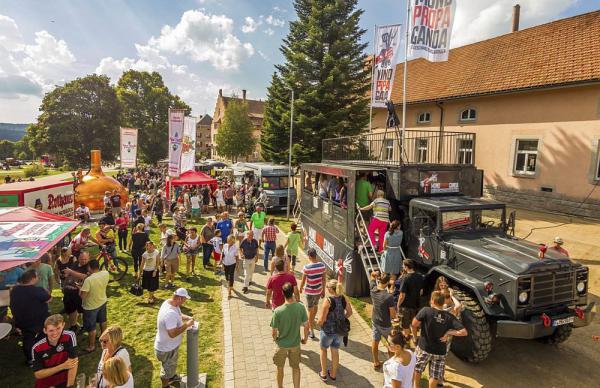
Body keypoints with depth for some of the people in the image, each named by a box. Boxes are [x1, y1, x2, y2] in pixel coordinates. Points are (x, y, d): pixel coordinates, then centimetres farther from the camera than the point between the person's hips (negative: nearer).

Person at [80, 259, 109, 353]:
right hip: (102, 302, 6)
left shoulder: (88, 280, -33)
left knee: (91, 328, 13)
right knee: (102, 321, 29)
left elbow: (82, 296, -26)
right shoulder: (106, 273, -16)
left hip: (91, 306, -6)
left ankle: (91, 346, 30)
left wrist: (80, 289, -6)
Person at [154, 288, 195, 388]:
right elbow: (172, 334, -38)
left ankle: (172, 377, 58)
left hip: (170, 345, 9)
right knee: (167, 368, 18)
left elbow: (178, 315, 10)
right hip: (167, 348, -9)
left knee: (171, 364, 34)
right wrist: (187, 325, -29)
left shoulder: (169, 302, -9)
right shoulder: (170, 313, -40)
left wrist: (187, 317, -7)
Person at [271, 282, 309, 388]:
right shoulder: (301, 307, -21)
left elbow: (274, 331, -18)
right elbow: (306, 325, -10)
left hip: (282, 344, -1)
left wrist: (275, 339, 6)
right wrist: (305, 338, 9)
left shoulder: (278, 311, -29)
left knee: (280, 368, 24)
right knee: (296, 367, 23)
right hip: (296, 344, 2)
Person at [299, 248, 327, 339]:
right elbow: (324, 279, 0)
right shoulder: (322, 265, -10)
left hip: (310, 291, -5)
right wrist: (323, 290, 12)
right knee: (315, 305, 30)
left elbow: (303, 280, -12)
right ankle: (312, 320, 57)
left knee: (310, 310, 9)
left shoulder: (307, 267, -24)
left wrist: (301, 288, 7)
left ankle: (312, 332, 17)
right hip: (319, 290, 5)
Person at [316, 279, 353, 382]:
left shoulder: (328, 301, -26)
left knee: (323, 349, 22)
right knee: (335, 351, 22)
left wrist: (318, 323, -2)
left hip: (328, 331, -4)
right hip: (340, 330, 4)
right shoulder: (343, 298, -9)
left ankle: (324, 374, 32)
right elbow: (349, 312, 6)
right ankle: (333, 374, 37)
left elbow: (321, 320, -23)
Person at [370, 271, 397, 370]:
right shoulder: (389, 297, -30)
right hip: (385, 324, -5)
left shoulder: (373, 290, -13)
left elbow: (372, 276, 9)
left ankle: (376, 363, 34)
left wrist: (374, 274, -7)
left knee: (375, 342, 18)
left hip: (375, 321, 5)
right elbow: (393, 315, -19)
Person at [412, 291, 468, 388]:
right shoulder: (449, 317, -12)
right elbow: (464, 332, -18)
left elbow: (414, 325, -17)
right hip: (440, 352, 1)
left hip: (424, 348, -1)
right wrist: (448, 332, -10)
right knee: (435, 376, 20)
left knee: (416, 369, 24)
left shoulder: (426, 310, -19)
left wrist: (415, 336, 0)